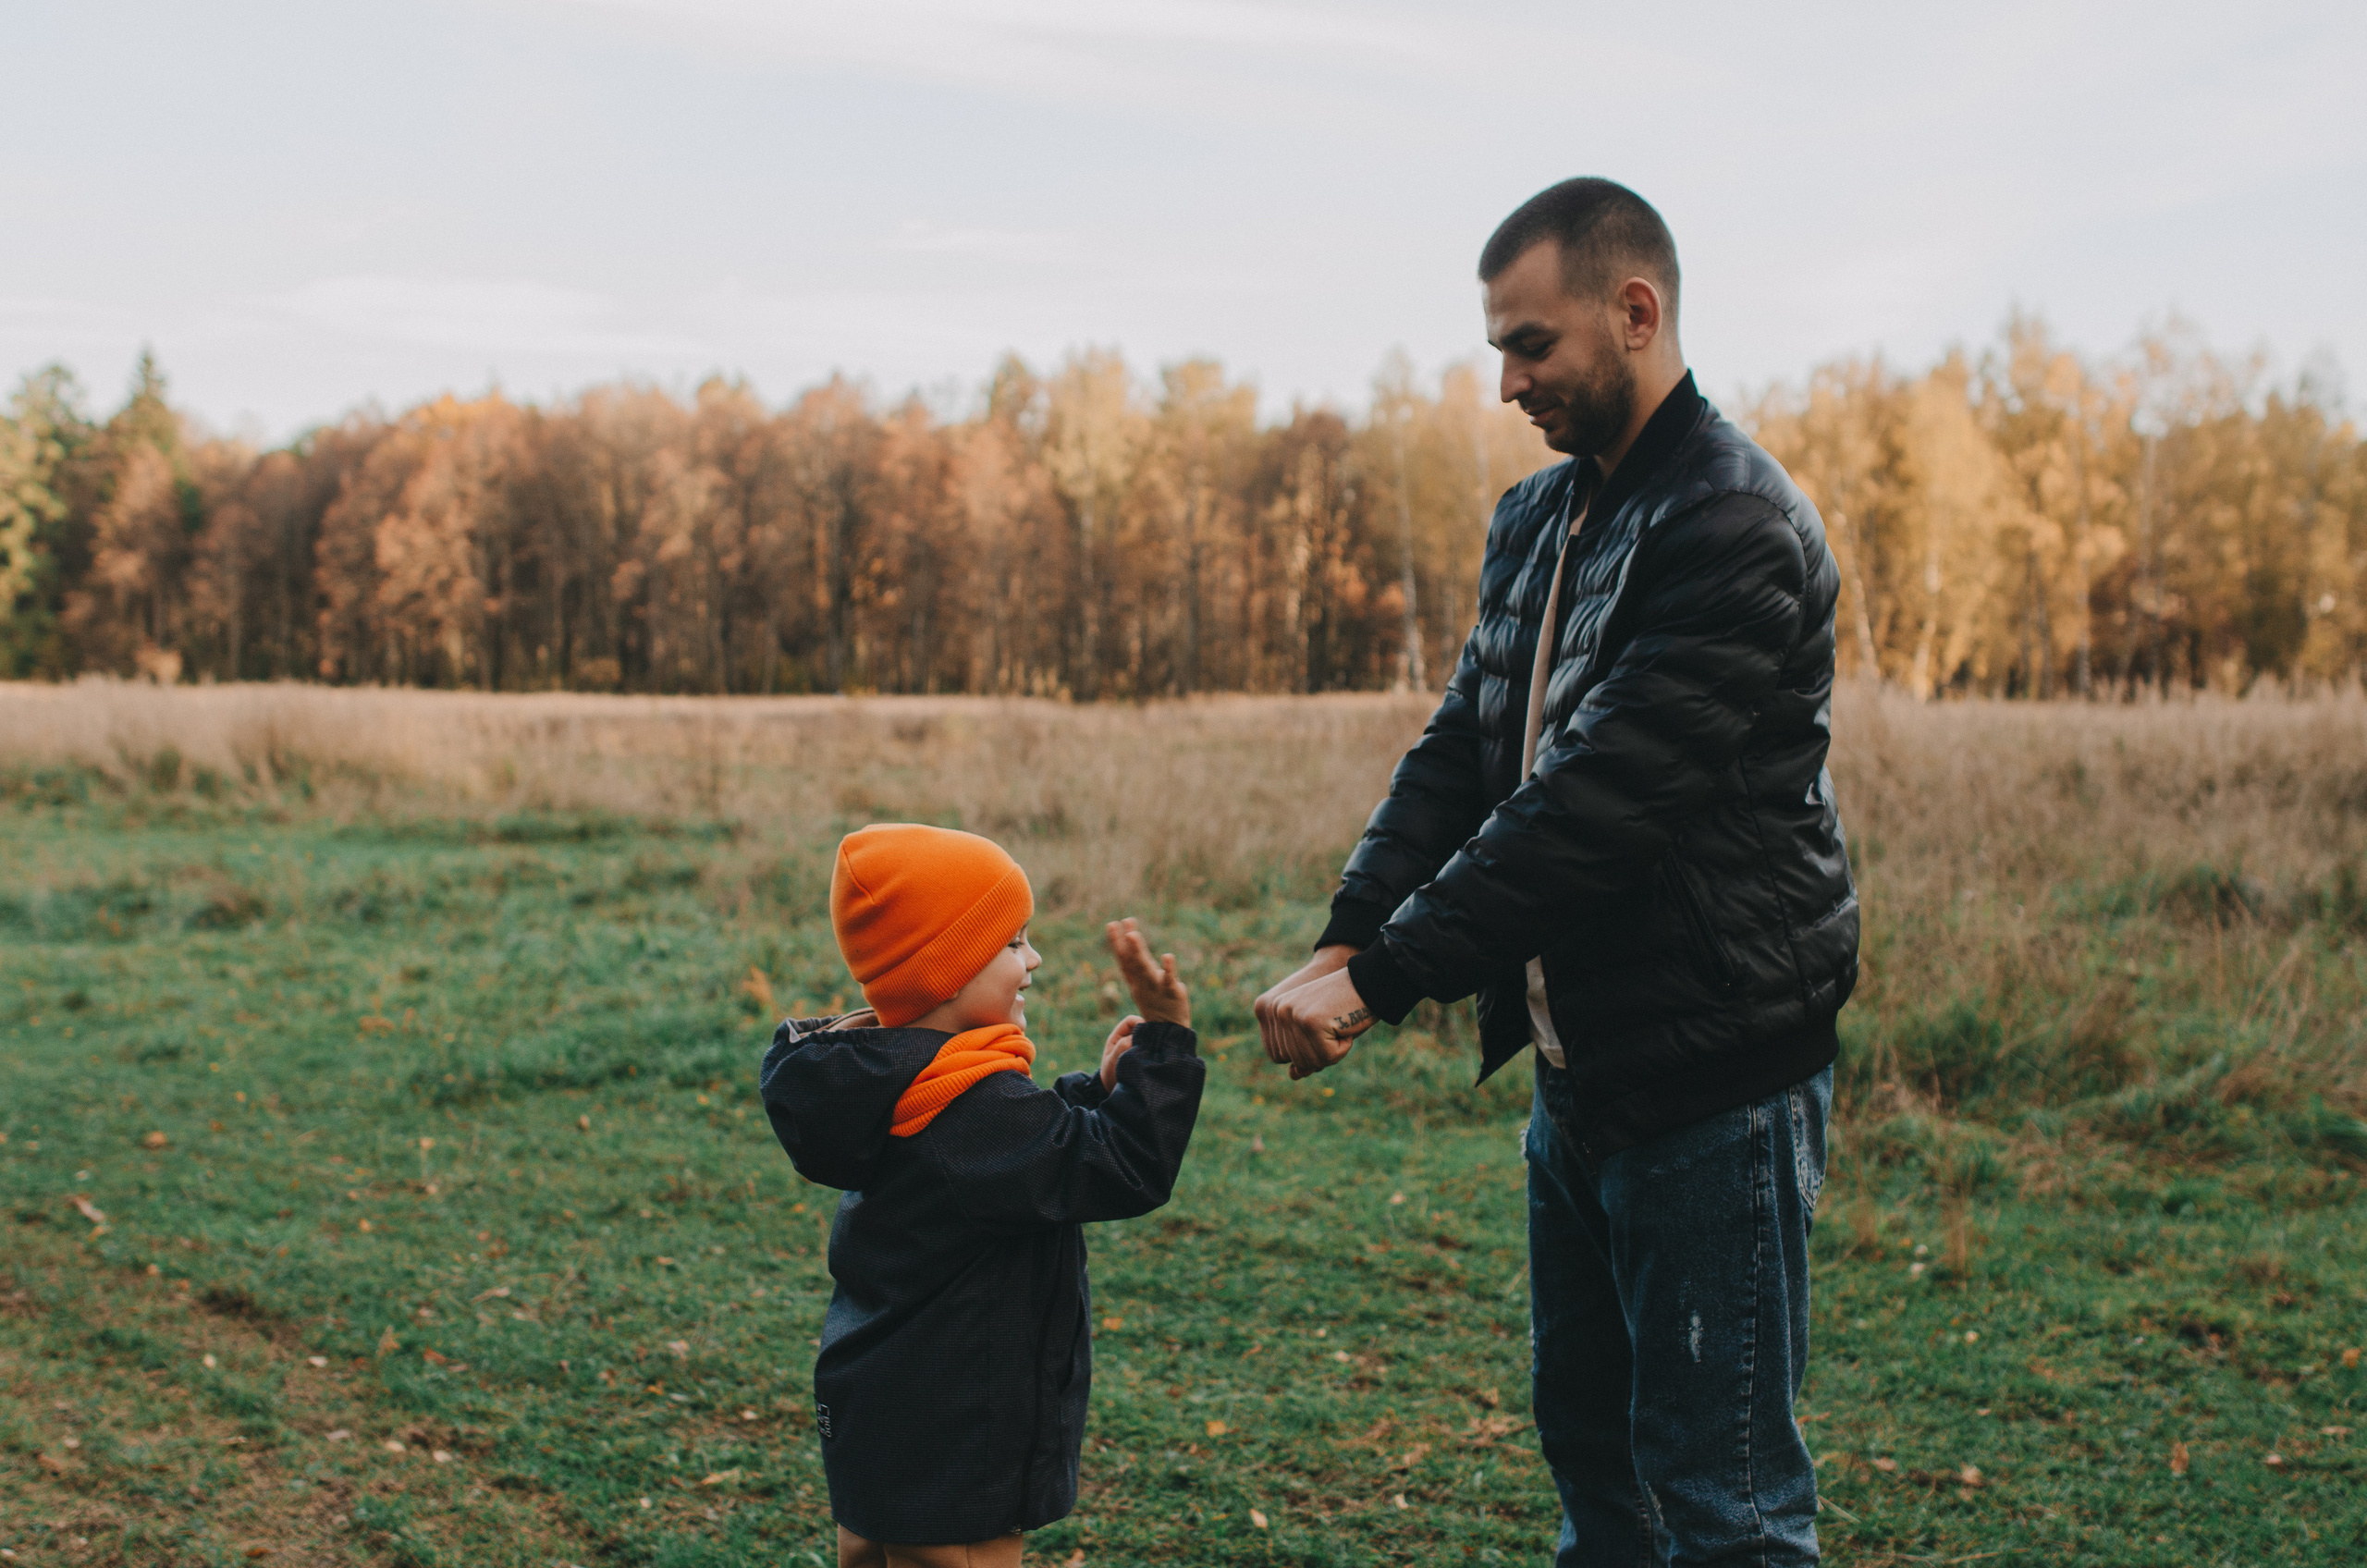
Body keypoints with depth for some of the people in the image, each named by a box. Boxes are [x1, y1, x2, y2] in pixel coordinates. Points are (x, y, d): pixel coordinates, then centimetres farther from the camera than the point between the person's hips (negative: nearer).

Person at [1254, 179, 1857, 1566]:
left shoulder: (1739, 529, -18)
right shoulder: (1538, 519, 11)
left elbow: (1592, 802, -25)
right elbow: (1459, 752, 8)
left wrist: (1384, 980, -24)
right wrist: (1351, 935, -8)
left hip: (1714, 1078, -9)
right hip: (1579, 1072, 9)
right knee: (1588, 1437, 20)